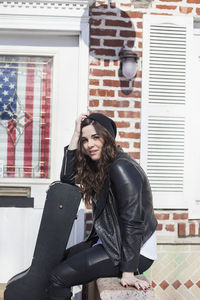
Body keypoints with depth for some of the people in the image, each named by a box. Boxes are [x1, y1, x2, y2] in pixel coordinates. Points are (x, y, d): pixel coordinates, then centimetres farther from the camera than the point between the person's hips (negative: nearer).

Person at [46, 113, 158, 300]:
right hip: (111, 242, 10)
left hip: (136, 251, -10)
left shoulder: (121, 167, -20)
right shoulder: (98, 166, 10)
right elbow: (67, 178, 1)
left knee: (59, 277, -14)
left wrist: (128, 273, -25)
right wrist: (76, 134, -2)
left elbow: (133, 222, -23)